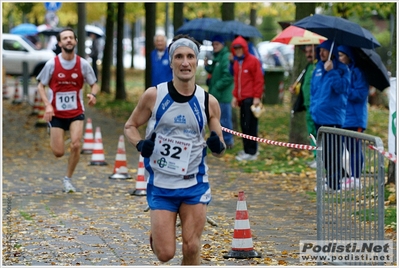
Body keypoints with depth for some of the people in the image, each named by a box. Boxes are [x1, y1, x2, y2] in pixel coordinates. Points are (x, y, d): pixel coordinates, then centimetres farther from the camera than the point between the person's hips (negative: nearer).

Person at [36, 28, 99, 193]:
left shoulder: (83, 64, -6)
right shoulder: (52, 64, -9)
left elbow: (94, 85, 5)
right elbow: (41, 86, 0)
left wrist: (92, 94, -19)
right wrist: (47, 105, -15)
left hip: (76, 113, 1)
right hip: (56, 114, -1)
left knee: (76, 145, -18)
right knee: (59, 152, -2)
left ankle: (68, 179, 4)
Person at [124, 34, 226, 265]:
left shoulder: (208, 102, -4)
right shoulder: (154, 95, -7)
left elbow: (220, 150, 4)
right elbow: (130, 126, 6)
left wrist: (218, 146, -19)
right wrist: (140, 144, -15)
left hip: (195, 185, 1)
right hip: (161, 185, -1)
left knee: (192, 248, -4)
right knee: (165, 253, -1)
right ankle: (156, 235, 35)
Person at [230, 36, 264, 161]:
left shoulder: (253, 61, -7)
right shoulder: (236, 63, 17)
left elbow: (259, 80, -10)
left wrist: (257, 97, -14)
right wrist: (235, 96, 16)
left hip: (251, 98, -8)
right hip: (242, 98, 8)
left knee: (250, 125, -9)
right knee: (244, 124, 8)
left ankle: (251, 152, -8)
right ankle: (247, 149, 16)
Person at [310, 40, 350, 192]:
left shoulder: (341, 69, -6)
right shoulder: (318, 68, 14)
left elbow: (341, 87, -20)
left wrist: (331, 71, -23)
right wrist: (313, 107, 15)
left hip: (333, 116, -7)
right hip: (319, 115, 7)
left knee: (333, 151, -6)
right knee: (324, 151, 12)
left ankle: (334, 182, -4)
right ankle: (330, 178, 22)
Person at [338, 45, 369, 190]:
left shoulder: (357, 72, -9)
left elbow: (360, 94, -15)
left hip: (355, 117, -8)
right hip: (345, 116, 8)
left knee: (355, 148, -5)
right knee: (350, 148, 10)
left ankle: (356, 179, -2)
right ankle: (353, 177, 14)